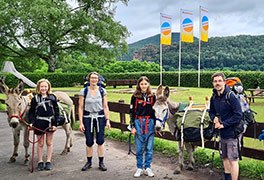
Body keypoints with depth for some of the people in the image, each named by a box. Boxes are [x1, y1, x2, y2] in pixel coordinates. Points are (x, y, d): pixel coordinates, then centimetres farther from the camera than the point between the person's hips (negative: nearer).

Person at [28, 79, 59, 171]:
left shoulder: (52, 97, 0)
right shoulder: (35, 98, 0)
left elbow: (56, 111, 0)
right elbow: (31, 112, 3)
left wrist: (55, 124, -5)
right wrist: (31, 122, -11)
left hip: (50, 123, 0)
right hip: (39, 123, 0)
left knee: (49, 143, 11)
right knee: (40, 143, 9)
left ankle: (48, 161, 21)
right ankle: (40, 162, 20)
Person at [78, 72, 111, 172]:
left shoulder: (102, 90, 0)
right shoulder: (84, 91, -3)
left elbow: (105, 107, 2)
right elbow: (81, 108, -2)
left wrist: (107, 120, -4)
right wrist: (81, 122, -6)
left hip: (100, 117, 0)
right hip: (87, 118, 0)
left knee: (100, 141, 1)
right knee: (89, 142, 5)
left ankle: (101, 162, 14)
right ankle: (89, 162, 23)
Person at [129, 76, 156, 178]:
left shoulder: (152, 96, 4)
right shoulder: (135, 97, 0)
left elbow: (155, 111, 8)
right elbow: (132, 112, 0)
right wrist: (132, 126, -5)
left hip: (150, 123, 1)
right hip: (138, 123, -1)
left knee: (149, 148, 6)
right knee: (139, 148, 5)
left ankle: (147, 168, 20)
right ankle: (139, 168, 18)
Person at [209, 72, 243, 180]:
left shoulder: (231, 96, -16)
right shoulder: (214, 97, 4)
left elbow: (238, 115, -19)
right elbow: (211, 111, 19)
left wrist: (224, 124, -19)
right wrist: (214, 118, -3)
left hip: (232, 132, -7)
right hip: (222, 133, 7)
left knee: (233, 160, -3)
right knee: (224, 158, 19)